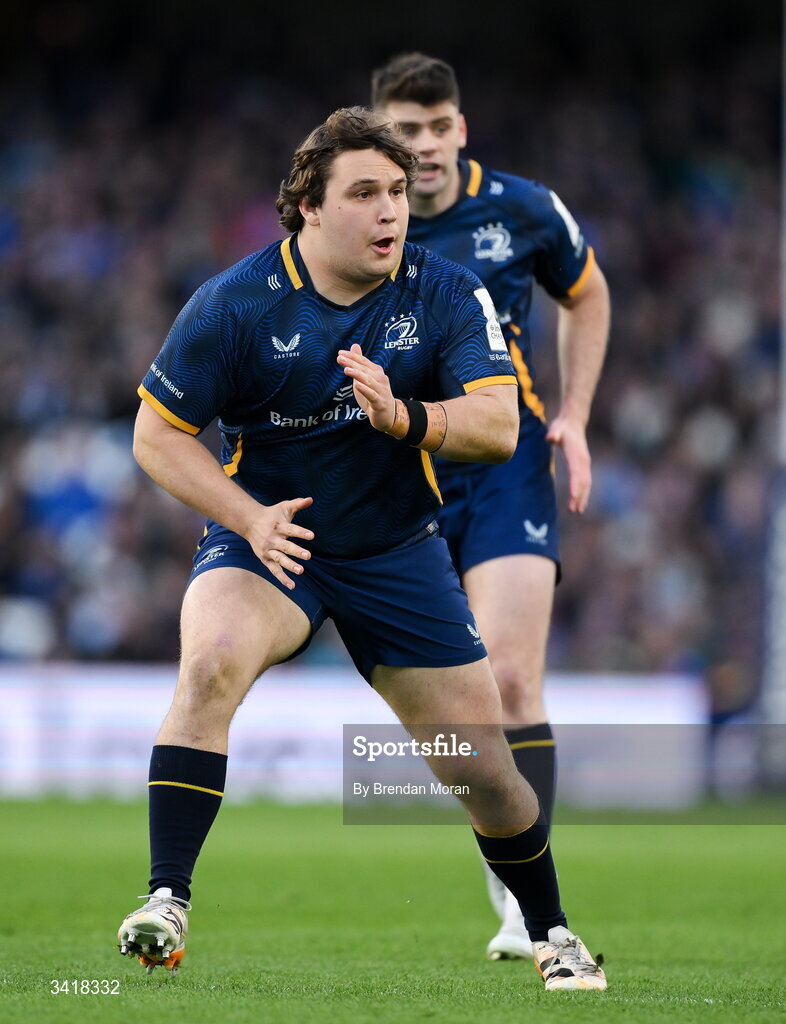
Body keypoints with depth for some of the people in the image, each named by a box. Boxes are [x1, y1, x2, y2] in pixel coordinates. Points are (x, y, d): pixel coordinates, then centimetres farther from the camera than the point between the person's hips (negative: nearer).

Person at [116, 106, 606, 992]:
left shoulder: (449, 296, -9)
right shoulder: (235, 305, -15)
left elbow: (498, 425, -17)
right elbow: (156, 434, -8)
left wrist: (402, 417, -37)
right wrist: (252, 518, -21)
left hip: (397, 552, 2)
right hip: (267, 540, -2)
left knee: (485, 770, 2)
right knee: (213, 660, -35)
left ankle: (551, 934, 28)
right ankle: (165, 903, -33)